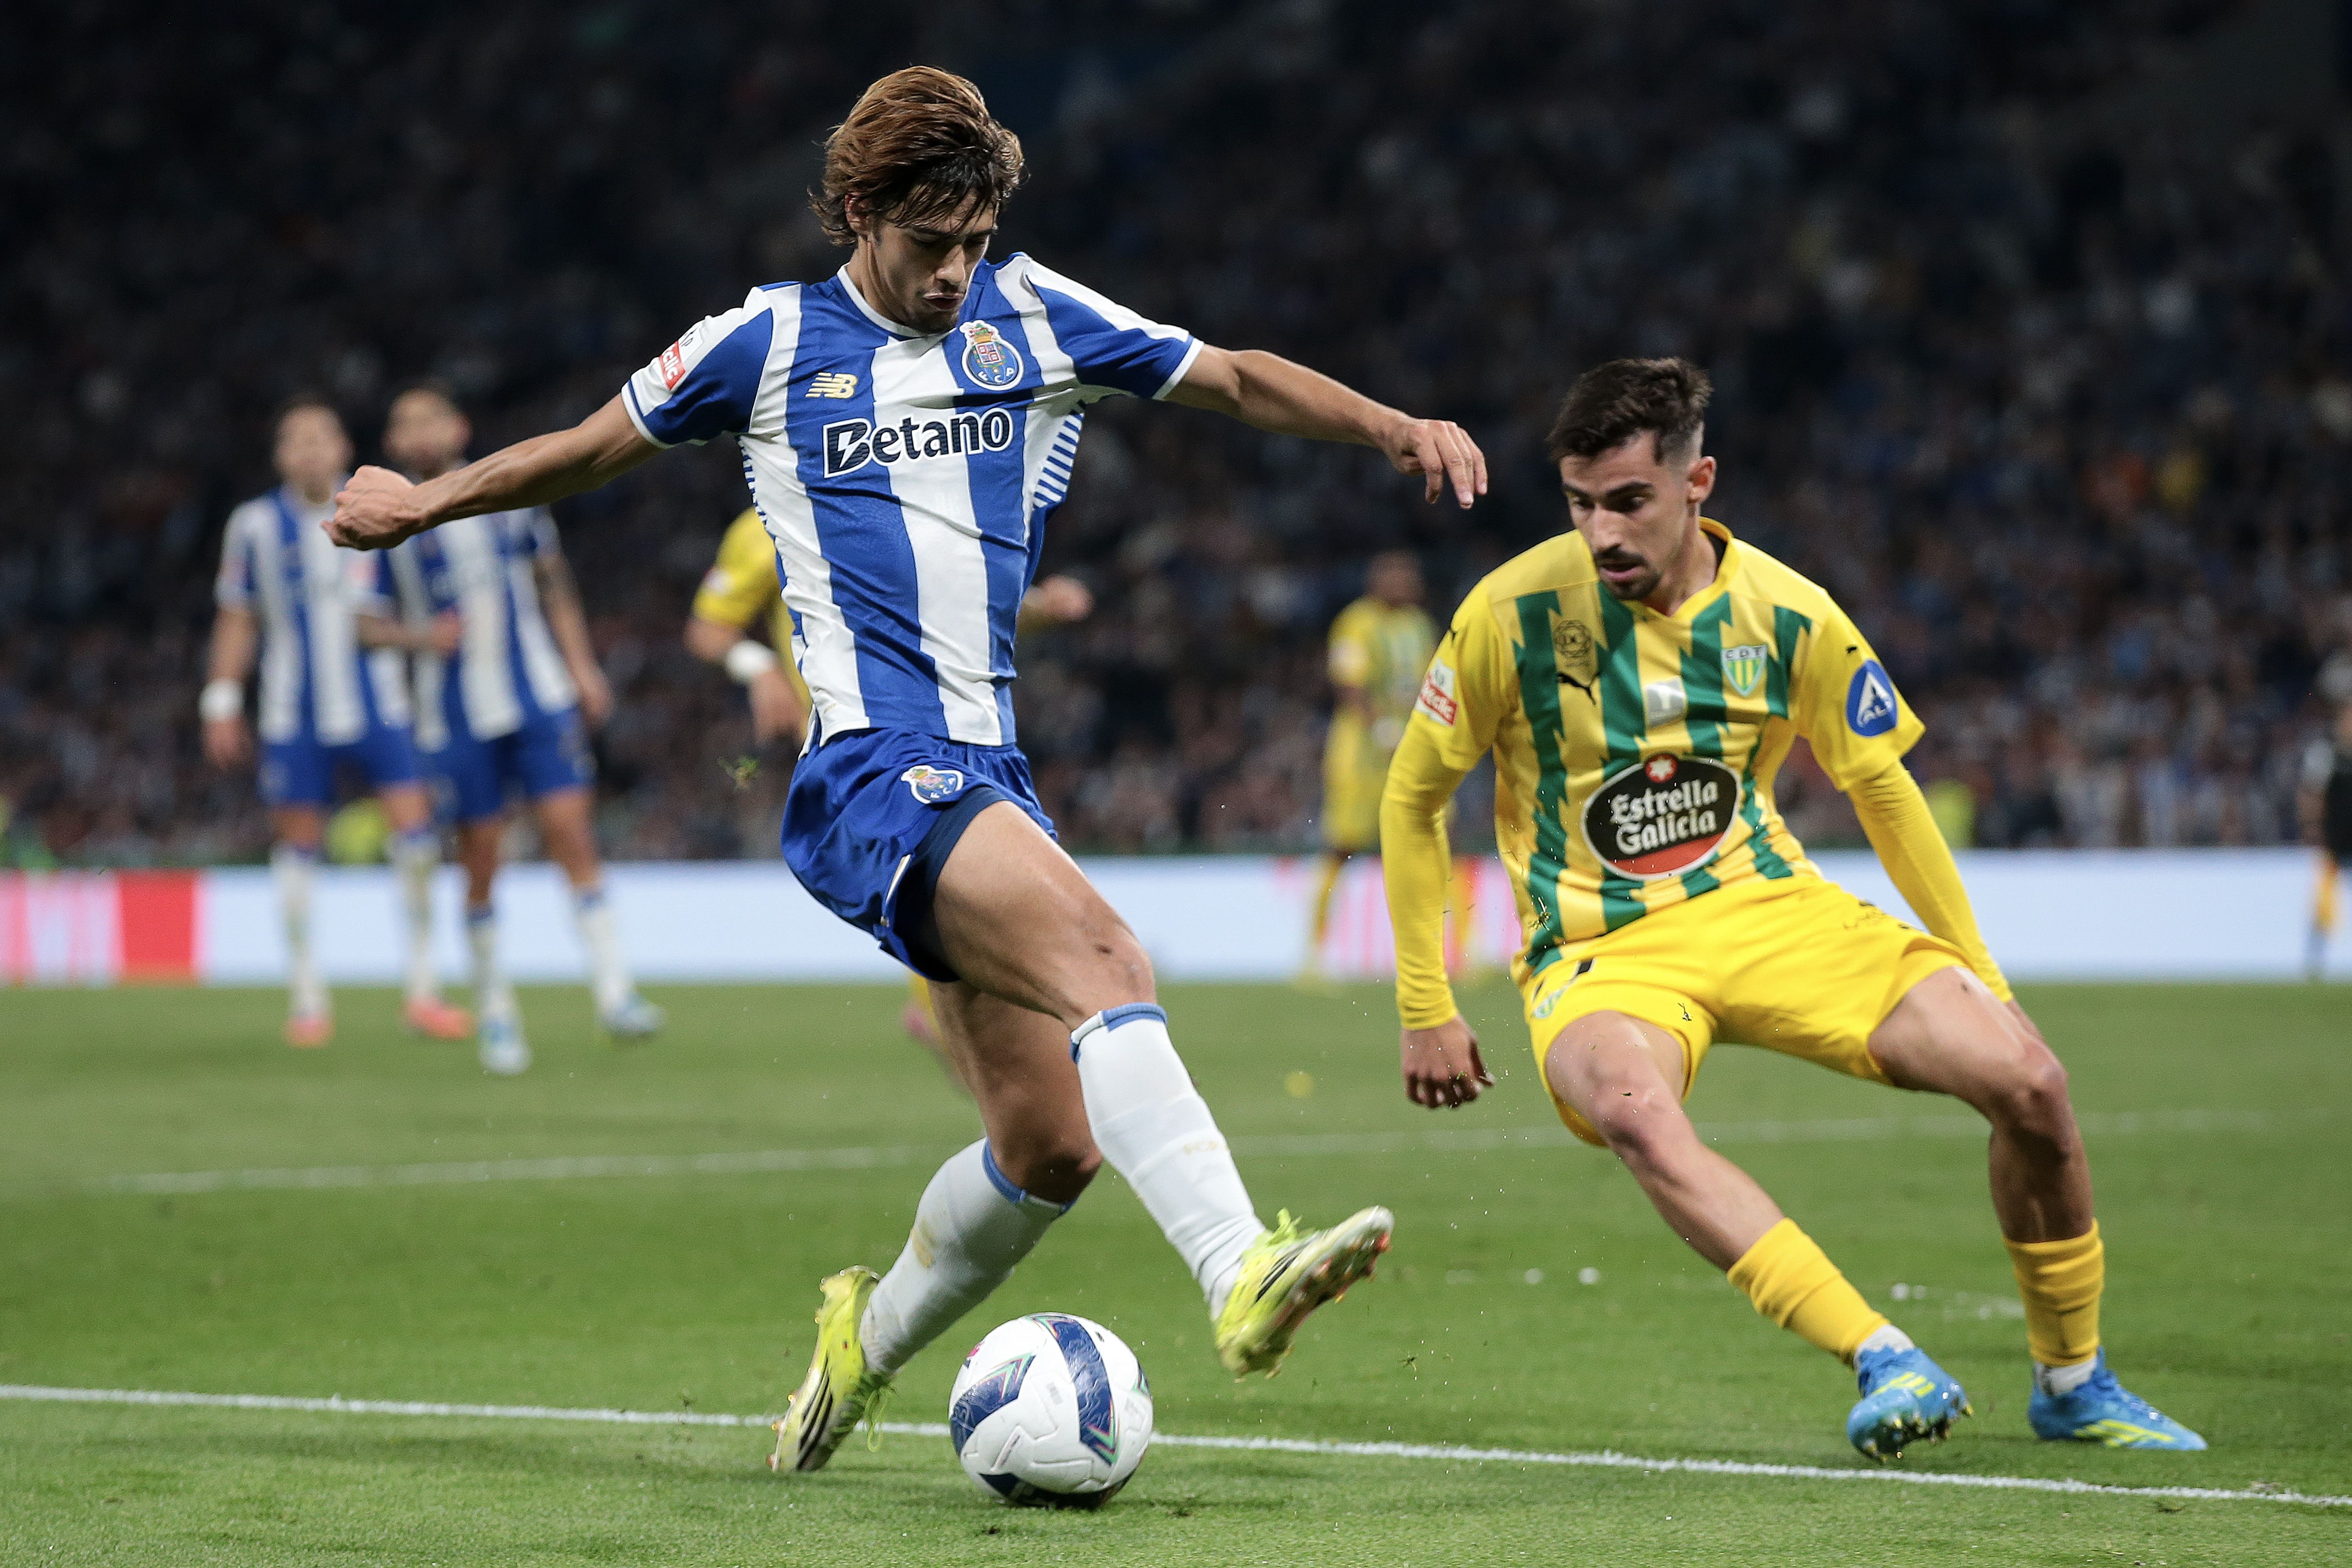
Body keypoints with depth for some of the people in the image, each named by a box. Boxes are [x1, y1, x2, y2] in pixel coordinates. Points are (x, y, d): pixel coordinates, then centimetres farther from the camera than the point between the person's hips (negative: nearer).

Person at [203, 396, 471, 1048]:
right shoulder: (255, 526, 1)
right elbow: (236, 620, 8)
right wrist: (222, 703, 4)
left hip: (376, 704, 0)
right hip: (294, 717, 0)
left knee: (415, 831, -9)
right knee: (297, 846, 1)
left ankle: (422, 989, 1)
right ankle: (307, 998, 12)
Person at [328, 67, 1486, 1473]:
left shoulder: (1034, 317, 14)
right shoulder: (771, 343, 6)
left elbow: (1239, 382, 16)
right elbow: (594, 449, 20)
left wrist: (1399, 429, 1)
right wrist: (424, 503, 27)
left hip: (988, 774, 6)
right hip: (871, 766, -6)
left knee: (1052, 1146, 1)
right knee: (1101, 953, -30)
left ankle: (872, 1335, 27)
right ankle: (1242, 1272, -45)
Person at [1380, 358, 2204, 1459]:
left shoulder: (1787, 614, -6)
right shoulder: (1512, 613, -12)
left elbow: (1882, 790, 8)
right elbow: (1412, 798, 0)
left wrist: (1982, 979, 12)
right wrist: (1424, 1012, 0)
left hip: (1773, 910, 3)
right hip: (1599, 953, -3)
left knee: (2028, 1081, -15)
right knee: (1631, 1111, -40)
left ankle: (2072, 1384, 8)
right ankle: (1882, 1360, -43)